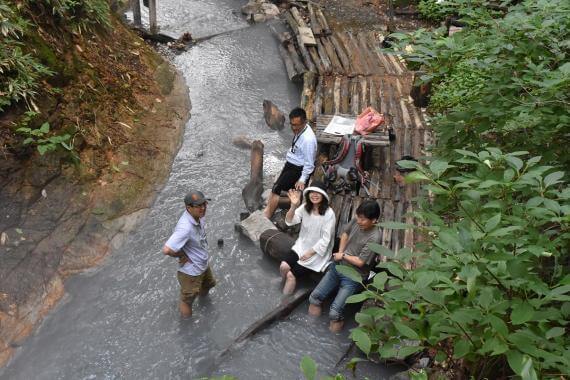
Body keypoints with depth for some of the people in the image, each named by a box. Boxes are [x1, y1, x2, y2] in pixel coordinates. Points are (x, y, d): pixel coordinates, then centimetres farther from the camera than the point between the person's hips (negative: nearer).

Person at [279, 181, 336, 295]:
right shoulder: (305, 207, 0)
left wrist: (310, 253, -15)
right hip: (302, 245, 5)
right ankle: (289, 288, 12)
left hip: (317, 252, -5)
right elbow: (289, 221, -11)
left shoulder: (329, 214, -17)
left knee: (291, 275, -14)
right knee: (283, 266, -17)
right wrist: (293, 206, -27)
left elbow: (325, 239, -16)